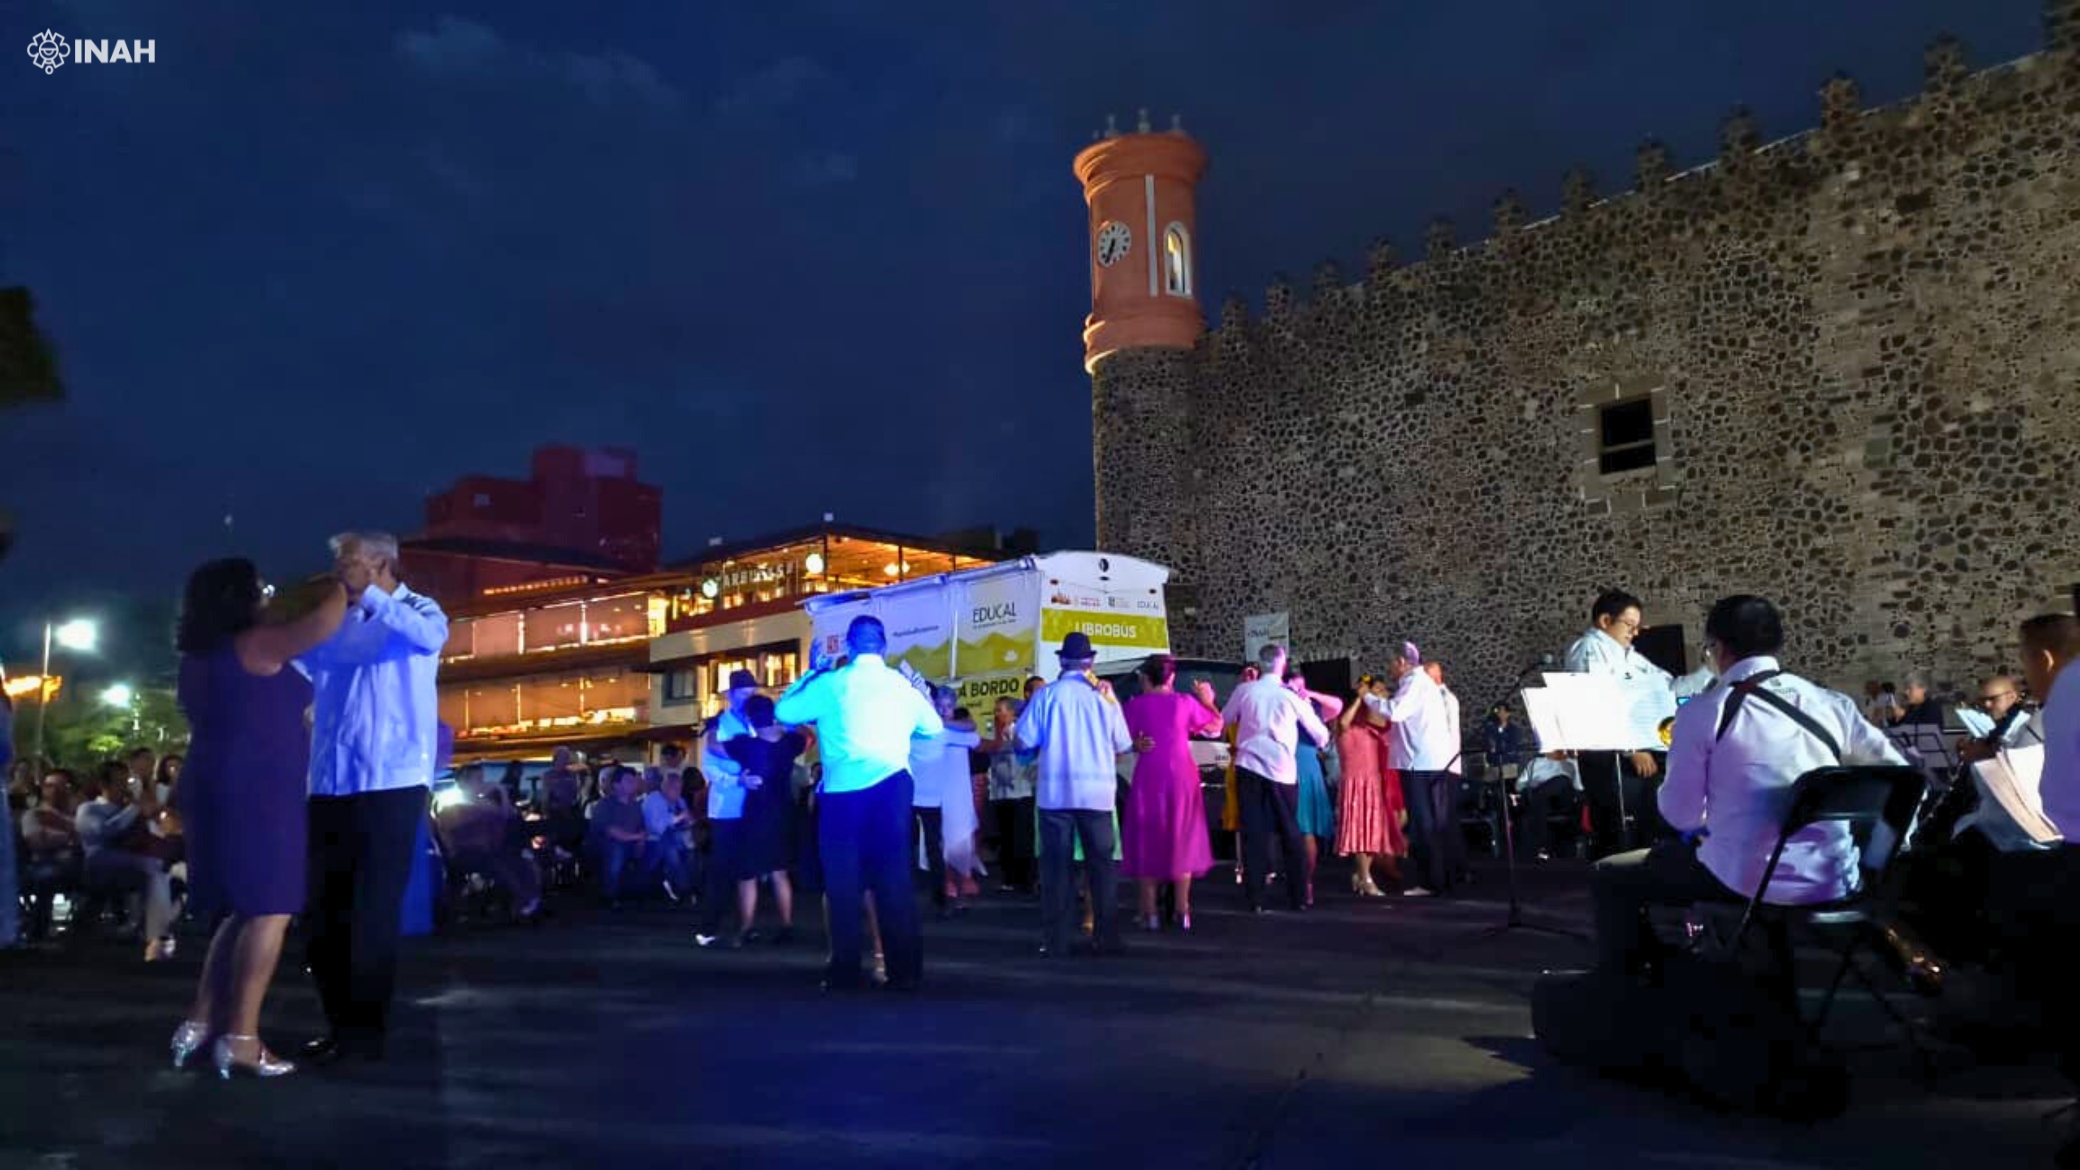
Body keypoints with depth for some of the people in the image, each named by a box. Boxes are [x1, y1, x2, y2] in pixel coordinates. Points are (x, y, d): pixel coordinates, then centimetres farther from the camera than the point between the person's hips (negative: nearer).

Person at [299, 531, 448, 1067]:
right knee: (325, 908, 9)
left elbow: (431, 637, -21)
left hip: (392, 782, -6)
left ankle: (367, 1031, 7)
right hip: (331, 783, 6)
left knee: (374, 911, -2)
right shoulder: (332, 626, 17)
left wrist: (369, 595, -24)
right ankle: (340, 1023, 22)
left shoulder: (416, 609, 1)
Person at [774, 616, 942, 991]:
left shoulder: (829, 683, -1)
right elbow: (934, 727, 17)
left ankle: (845, 971, 9)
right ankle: (905, 970, 7)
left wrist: (811, 671, 17)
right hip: (892, 788, 2)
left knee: (844, 881, 6)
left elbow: (784, 712, 8)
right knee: (894, 878, 6)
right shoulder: (902, 684, 7)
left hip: (843, 792, -2)